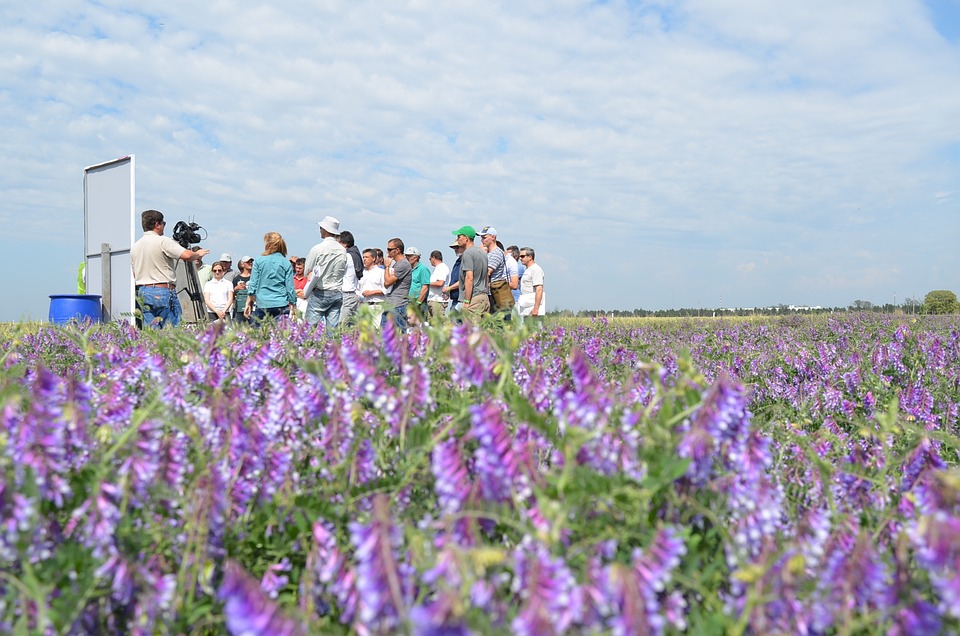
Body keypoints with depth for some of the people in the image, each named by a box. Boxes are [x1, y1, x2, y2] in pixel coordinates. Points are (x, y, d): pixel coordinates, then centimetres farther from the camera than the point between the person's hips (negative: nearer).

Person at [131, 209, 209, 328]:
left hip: (142, 293, 7)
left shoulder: (134, 246, 14)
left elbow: (135, 274, 19)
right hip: (163, 292, -7)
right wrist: (198, 254, -2)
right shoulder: (163, 241, -9)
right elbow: (186, 255, -20)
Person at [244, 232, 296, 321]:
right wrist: (292, 308, 9)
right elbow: (290, 287, 2)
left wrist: (248, 304, 10)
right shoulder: (286, 263, 2)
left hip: (262, 304, 0)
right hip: (281, 305, 0)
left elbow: (253, 285, 3)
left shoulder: (258, 261, 2)